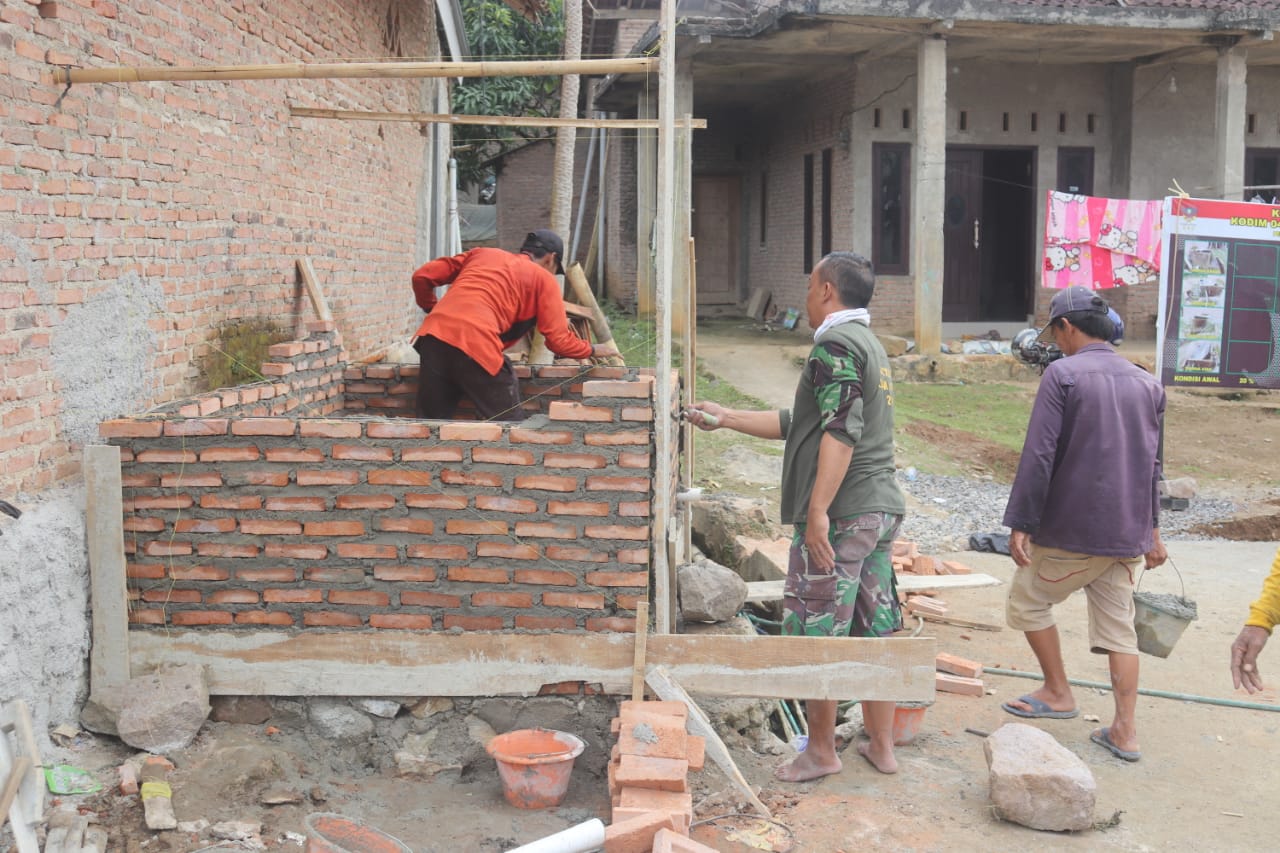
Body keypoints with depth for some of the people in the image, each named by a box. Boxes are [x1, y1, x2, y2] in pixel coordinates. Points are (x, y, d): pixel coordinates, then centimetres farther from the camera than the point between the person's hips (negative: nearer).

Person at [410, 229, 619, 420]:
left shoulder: (481, 254, 28)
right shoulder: (544, 279, 15)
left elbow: (422, 276, 24)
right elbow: (558, 341, 11)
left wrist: (432, 309, 40)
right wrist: (592, 350, 28)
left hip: (433, 334, 5)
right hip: (475, 344, -5)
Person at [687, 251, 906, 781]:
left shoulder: (835, 344, -10)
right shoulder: (871, 346, 21)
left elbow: (842, 430, -23)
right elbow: (800, 425, 24)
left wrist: (817, 510, -26)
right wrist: (726, 418, 25)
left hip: (840, 515, -9)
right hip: (882, 509, 9)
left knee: (813, 633, 2)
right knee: (874, 631, 13)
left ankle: (821, 751, 12)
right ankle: (881, 745, 22)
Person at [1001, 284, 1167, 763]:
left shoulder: (1063, 374, -11)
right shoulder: (1146, 383, 9)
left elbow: (1039, 455, -16)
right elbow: (1152, 464, 15)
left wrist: (1020, 523, -12)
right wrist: (1151, 529, 22)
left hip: (1071, 529, -6)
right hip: (1129, 532, 6)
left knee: (1027, 601, 15)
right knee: (1119, 625, 10)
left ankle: (1058, 693, 22)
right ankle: (1125, 732, 10)